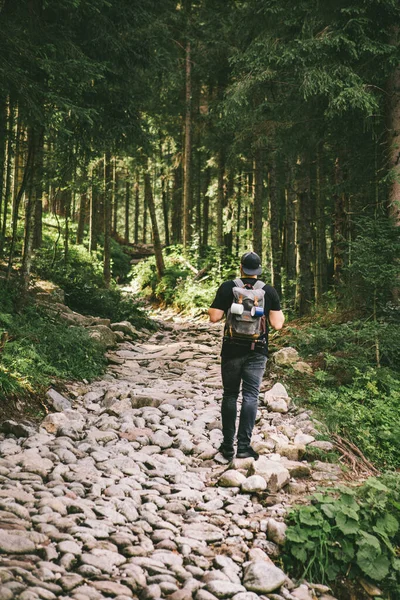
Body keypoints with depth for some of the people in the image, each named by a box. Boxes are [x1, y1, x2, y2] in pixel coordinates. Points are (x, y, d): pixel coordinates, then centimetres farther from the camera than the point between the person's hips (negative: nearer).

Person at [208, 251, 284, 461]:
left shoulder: (227, 288, -5)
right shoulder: (269, 291, -1)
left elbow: (214, 317, -6)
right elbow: (277, 324, -2)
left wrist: (212, 307, 15)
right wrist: (281, 314, 19)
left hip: (232, 349, 0)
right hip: (257, 352, 0)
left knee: (230, 395, 9)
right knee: (250, 396, 3)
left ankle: (228, 446, 12)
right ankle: (244, 445, 0)